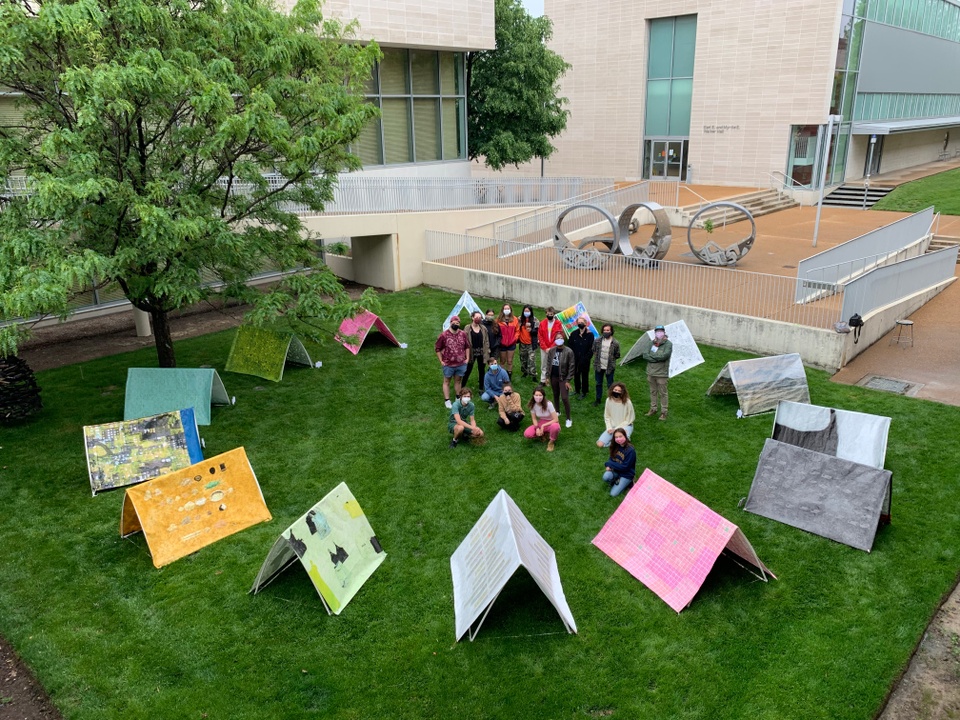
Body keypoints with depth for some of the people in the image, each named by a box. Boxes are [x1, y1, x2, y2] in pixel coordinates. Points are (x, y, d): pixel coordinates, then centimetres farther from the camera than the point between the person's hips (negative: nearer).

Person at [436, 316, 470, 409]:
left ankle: (458, 397, 32)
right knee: (446, 381, 10)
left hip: (461, 364, 3)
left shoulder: (463, 334, -2)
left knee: (458, 380, 16)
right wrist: (441, 361, -5)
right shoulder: (444, 335, -11)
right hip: (448, 364, -3)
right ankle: (447, 400, 17)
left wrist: (467, 358, 3)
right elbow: (437, 348, -3)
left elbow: (467, 347, 9)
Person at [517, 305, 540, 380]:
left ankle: (533, 374, -5)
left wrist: (531, 330, -22)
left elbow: (537, 330, -5)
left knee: (531, 359, -9)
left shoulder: (534, 319, -5)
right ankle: (524, 372, 31)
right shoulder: (520, 319, 3)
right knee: (523, 358, 14)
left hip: (531, 343, -4)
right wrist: (517, 338, -4)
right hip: (522, 343, 4)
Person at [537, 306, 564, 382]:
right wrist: (545, 348, -7)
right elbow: (540, 337, 1)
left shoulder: (559, 324, -3)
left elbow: (559, 337, -6)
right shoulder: (542, 323, 2)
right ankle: (542, 380, 16)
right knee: (544, 365, 8)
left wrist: (551, 348, -12)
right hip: (544, 349, 2)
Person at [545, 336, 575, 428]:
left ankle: (568, 419, 4)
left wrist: (568, 380, -14)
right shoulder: (551, 351, 0)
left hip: (563, 378, -4)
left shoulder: (568, 351, -14)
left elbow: (571, 366, -12)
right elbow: (548, 364, 7)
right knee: (556, 395, 19)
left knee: (565, 398, -7)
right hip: (553, 377, 5)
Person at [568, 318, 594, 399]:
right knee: (576, 374, 15)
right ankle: (577, 390, 32)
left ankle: (584, 392, 21)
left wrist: (586, 358, -15)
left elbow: (591, 348, -9)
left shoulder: (590, 334, -8)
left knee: (584, 375, 8)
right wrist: (573, 356, -5)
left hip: (585, 360, -3)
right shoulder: (574, 334, 0)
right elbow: (571, 346, 4)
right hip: (575, 359, 3)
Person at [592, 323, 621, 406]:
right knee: (598, 384, 17)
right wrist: (597, 358, 3)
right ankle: (598, 399, 33)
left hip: (609, 367, -3)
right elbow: (593, 350, 11)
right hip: (598, 366, 3)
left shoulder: (615, 343, -12)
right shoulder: (598, 341, -5)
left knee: (610, 385, 8)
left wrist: (610, 359, -3)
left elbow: (617, 355, 0)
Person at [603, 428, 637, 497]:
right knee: (606, 477, -27)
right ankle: (617, 480, 3)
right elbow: (611, 458, 6)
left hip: (626, 474, -5)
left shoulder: (630, 450, -25)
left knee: (613, 494, -13)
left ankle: (628, 483, 8)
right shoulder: (615, 446, -6)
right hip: (616, 470, 5)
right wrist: (608, 465, -16)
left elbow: (625, 467, -22)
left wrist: (609, 464, -18)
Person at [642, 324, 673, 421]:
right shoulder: (652, 343, 4)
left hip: (661, 373, -5)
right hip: (651, 372, 5)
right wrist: (656, 358, -19)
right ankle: (653, 409, 29)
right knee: (653, 391, 17)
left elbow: (664, 356, -22)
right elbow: (646, 355, -3)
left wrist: (648, 355, -14)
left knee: (663, 393, 4)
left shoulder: (668, 344, -11)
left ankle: (663, 412, 14)